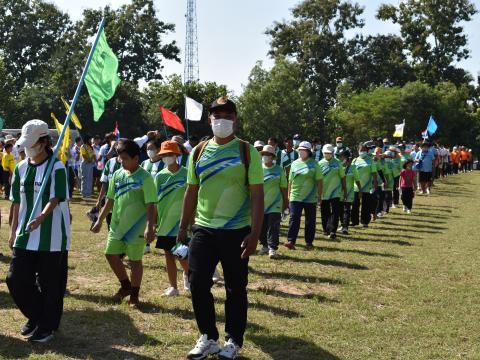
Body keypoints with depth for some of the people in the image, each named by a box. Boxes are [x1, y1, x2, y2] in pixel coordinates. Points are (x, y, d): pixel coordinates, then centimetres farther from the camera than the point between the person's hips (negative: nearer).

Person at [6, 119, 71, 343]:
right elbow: (17, 202, 13)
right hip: (25, 235, 6)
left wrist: (41, 217, -35)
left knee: (49, 283, 3)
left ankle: (46, 327, 19)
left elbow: (55, 200, -18)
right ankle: (36, 317, 26)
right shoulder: (21, 168, 8)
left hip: (52, 236, -5)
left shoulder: (56, 167, -9)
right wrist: (13, 230, 11)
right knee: (15, 278, 4)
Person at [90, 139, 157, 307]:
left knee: (135, 261, 4)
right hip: (117, 224, 6)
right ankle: (126, 285, 28)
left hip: (136, 227, -6)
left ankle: (134, 295, 18)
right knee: (111, 254, 8)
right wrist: (100, 221, 14)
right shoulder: (117, 175, 5)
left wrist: (150, 227, -24)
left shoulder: (145, 178, -12)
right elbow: (110, 200, 13)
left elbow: (150, 205, -16)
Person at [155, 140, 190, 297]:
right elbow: (155, 200, 6)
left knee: (182, 255, -5)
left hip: (181, 222, -3)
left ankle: (187, 274, 27)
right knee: (169, 255, 8)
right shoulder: (160, 176, 3)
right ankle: (173, 287, 17)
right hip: (165, 222, 3)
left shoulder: (186, 174, -6)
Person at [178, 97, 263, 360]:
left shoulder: (247, 152, -5)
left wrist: (254, 234, -15)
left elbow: (257, 195, -8)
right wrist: (183, 228, 10)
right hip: (203, 230, 3)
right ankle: (208, 338, 20)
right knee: (198, 285, 3)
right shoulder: (199, 152, 5)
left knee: (235, 288, 7)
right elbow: (191, 192, 12)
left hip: (237, 232, -3)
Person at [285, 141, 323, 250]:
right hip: (295, 197, 1)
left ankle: (309, 242, 16)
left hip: (310, 198, -1)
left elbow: (319, 181, 0)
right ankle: (291, 241, -10)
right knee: (294, 219, -8)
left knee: (310, 221, 6)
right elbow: (290, 180, 13)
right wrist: (288, 194, 11)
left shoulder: (314, 164, 0)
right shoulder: (295, 163, 8)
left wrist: (320, 196, -4)